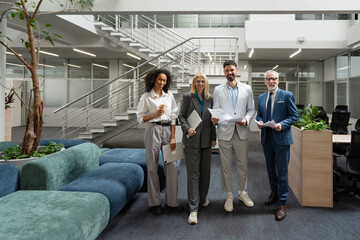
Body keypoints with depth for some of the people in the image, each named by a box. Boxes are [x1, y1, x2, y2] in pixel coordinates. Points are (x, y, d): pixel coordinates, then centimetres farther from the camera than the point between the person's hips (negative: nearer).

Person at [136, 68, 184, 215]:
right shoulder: (146, 97, 1)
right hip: (153, 130, -3)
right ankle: (154, 203, 15)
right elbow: (140, 118, 0)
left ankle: (171, 201, 13)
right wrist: (156, 114, -14)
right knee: (152, 167, 2)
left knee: (172, 165, 0)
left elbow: (173, 117, 8)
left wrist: (173, 137, 1)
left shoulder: (169, 96, 10)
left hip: (167, 130, 3)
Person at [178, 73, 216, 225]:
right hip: (192, 139, -4)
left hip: (206, 139, 4)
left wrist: (214, 137, 9)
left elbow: (211, 119, 13)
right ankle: (193, 209, -2)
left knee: (205, 171, 12)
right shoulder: (188, 97, 1)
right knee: (193, 172, -5)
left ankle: (202, 198, 31)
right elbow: (181, 116, 0)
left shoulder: (209, 99, 11)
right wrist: (187, 128, -17)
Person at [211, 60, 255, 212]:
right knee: (226, 166, 5)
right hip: (225, 132, -1)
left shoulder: (247, 89, 7)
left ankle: (242, 192, 27)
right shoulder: (218, 90, 5)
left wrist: (246, 119, -9)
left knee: (243, 165, 9)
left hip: (241, 132, 1)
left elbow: (251, 109, 10)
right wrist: (214, 119, -17)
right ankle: (229, 196, 19)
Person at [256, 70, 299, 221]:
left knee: (282, 171, -2)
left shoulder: (287, 96, -4)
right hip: (266, 139, 5)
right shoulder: (261, 98, 11)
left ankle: (282, 203, 8)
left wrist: (282, 125, -20)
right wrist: (259, 122, -3)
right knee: (270, 168, 18)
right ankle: (274, 192, 39)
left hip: (281, 139, -5)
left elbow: (295, 116, -5)